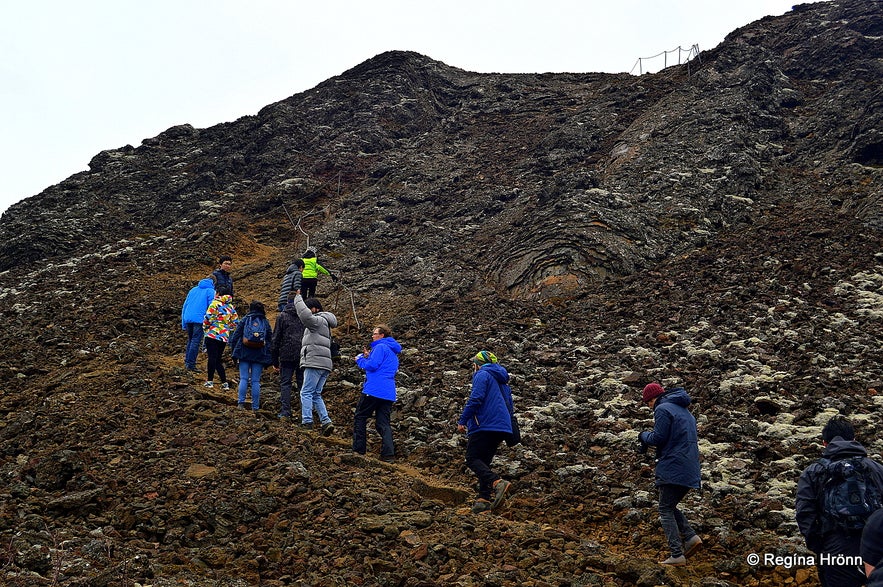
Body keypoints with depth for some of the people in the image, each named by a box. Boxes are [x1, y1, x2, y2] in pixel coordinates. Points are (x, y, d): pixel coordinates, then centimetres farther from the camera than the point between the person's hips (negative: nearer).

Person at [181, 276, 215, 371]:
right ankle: (191, 364, -8)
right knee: (196, 342, -4)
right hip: (199, 320, -6)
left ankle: (187, 362, 16)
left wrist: (184, 323, 22)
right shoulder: (211, 291, 4)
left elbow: (185, 306, 21)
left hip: (188, 319, 6)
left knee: (190, 340, 18)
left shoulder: (193, 289, 21)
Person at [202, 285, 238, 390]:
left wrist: (205, 328, 4)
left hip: (213, 335, -6)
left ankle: (210, 381, -5)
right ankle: (224, 382, 9)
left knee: (212, 358, -5)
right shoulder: (231, 307, 13)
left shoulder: (215, 303, -6)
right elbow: (235, 322, 13)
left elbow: (208, 318, -12)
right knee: (218, 360, 13)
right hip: (224, 337, 6)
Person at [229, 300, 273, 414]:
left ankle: (241, 402, -7)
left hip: (244, 353, -1)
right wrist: (269, 359, 11)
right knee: (256, 381, 3)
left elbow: (235, 337, 0)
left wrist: (233, 351, 7)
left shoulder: (244, 320, 2)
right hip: (259, 355, 1)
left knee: (243, 378, 3)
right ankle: (255, 407, 4)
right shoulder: (266, 322, 7)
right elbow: (270, 340, 7)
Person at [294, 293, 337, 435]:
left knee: (306, 393, -9)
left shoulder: (318, 320, -5)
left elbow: (305, 315, -25)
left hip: (315, 363, -10)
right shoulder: (324, 324, 28)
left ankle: (307, 422, -16)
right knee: (316, 394, 12)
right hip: (325, 364, 10)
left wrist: (298, 298, -13)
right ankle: (326, 421, 2)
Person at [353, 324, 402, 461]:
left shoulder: (380, 347, -6)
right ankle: (388, 453, -8)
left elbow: (372, 366, -15)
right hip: (389, 393, 8)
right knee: (383, 423, 5)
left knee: (360, 418, 4)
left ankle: (358, 449, 2)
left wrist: (360, 359, 2)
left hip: (374, 390, -8)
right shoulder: (393, 352, 24)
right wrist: (368, 356, 20)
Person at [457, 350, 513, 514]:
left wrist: (462, 421, -10)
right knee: (484, 461, 11)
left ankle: (497, 482, -29)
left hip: (485, 425, -9)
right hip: (502, 427, 9)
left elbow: (475, 399, -15)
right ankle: (484, 499, 2)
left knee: (472, 459, -8)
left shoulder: (482, 375, -4)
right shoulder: (501, 380, 25)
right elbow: (508, 403, 27)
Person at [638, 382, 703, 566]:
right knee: (670, 506, 20)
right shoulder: (685, 411, 21)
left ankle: (677, 555, -9)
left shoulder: (663, 409, -7)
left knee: (666, 510, -3)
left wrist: (644, 435, 7)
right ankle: (691, 537, 2)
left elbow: (658, 438, -15)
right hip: (690, 470, 9)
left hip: (672, 468, -9)